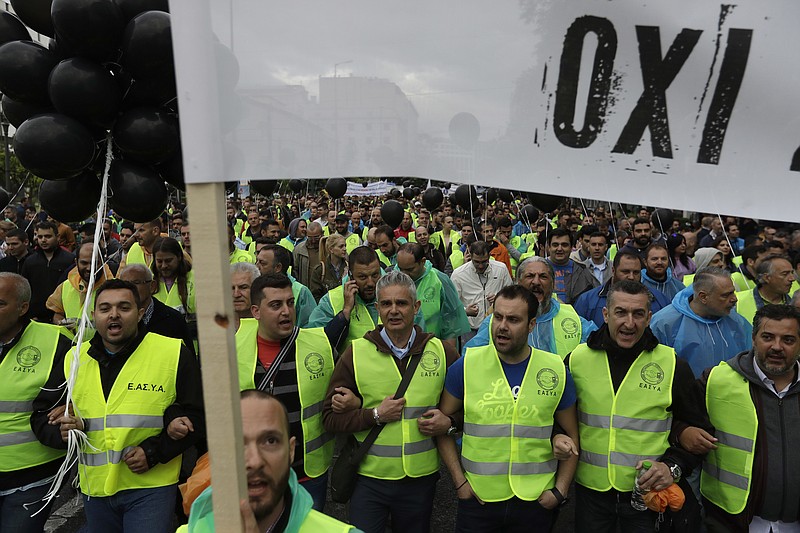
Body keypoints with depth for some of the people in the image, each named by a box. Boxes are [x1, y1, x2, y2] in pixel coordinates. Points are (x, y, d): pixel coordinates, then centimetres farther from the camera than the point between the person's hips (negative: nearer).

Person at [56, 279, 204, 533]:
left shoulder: (174, 353, -9)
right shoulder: (73, 360, 5)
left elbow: (198, 415, -6)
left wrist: (154, 452, -16)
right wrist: (64, 428, -7)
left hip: (151, 486, -4)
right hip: (94, 489, 5)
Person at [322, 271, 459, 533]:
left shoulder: (442, 352, -3)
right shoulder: (356, 353, -7)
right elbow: (330, 417, -5)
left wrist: (449, 422, -11)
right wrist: (375, 415, -16)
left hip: (422, 479, 2)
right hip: (369, 479, -1)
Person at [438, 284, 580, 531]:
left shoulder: (557, 371, -4)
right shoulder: (466, 366, -7)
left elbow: (572, 436, 5)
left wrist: (560, 490, -2)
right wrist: (459, 481, -5)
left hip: (536, 501, 1)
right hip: (477, 499, -1)